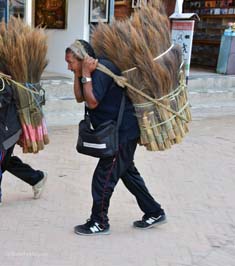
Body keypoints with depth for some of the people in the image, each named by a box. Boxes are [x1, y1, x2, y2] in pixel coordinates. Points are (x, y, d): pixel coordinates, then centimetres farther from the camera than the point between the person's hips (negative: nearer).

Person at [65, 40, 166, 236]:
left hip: (123, 133, -10)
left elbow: (92, 102, -24)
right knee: (128, 173, 19)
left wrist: (86, 74, -21)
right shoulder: (93, 70, 9)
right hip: (120, 132, 10)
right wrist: (79, 74, -2)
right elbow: (80, 97, 7)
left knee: (103, 177, -2)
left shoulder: (102, 71, -21)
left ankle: (99, 222, 13)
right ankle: (154, 213, 29)